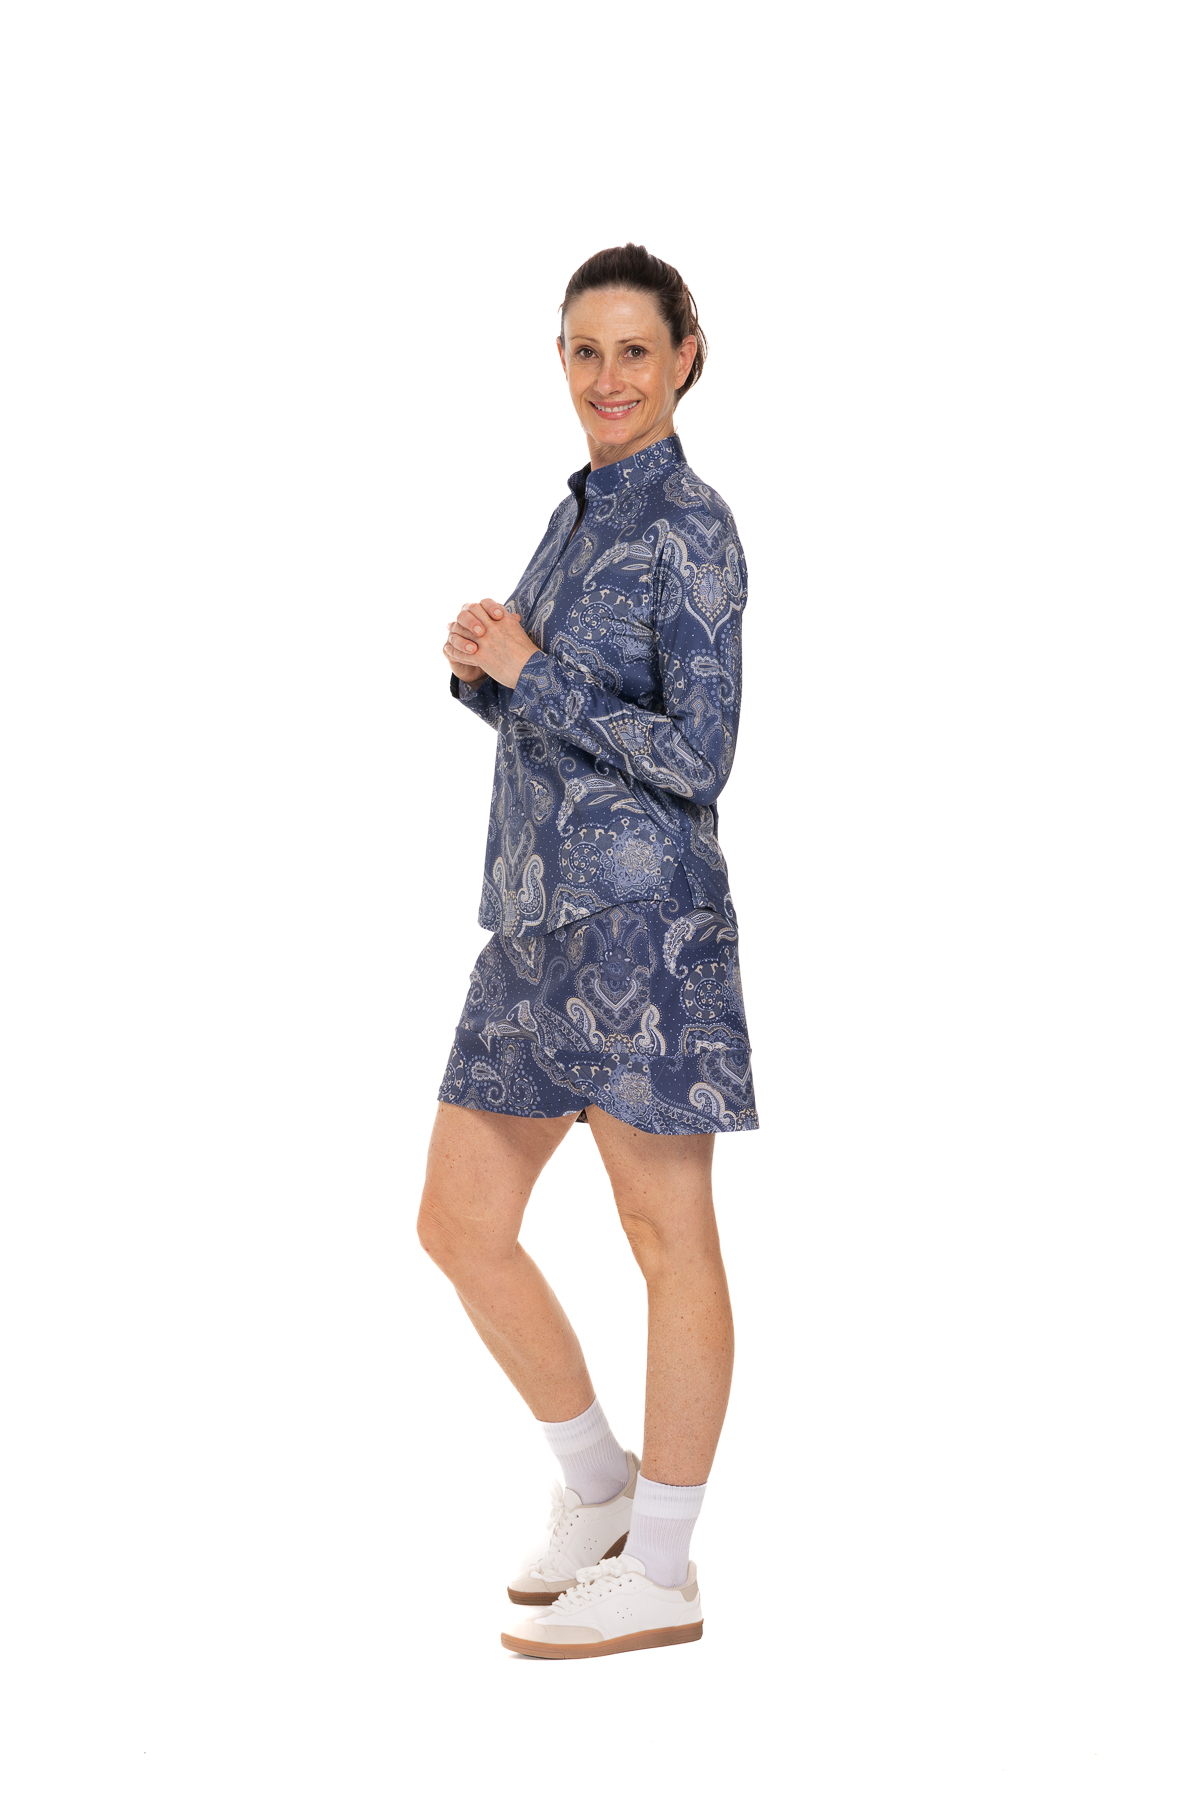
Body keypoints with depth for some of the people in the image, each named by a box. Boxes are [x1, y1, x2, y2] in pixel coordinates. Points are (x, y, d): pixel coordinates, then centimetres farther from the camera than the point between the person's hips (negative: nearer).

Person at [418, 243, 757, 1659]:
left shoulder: (689, 529, -8)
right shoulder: (582, 513, 17)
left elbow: (695, 756, -15)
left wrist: (525, 671, -12)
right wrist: (482, 672, 3)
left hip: (639, 910, -9)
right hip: (539, 910, 9)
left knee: (668, 1236, 0)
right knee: (459, 1224, 10)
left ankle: (660, 1571, 8)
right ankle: (598, 1488, 26)